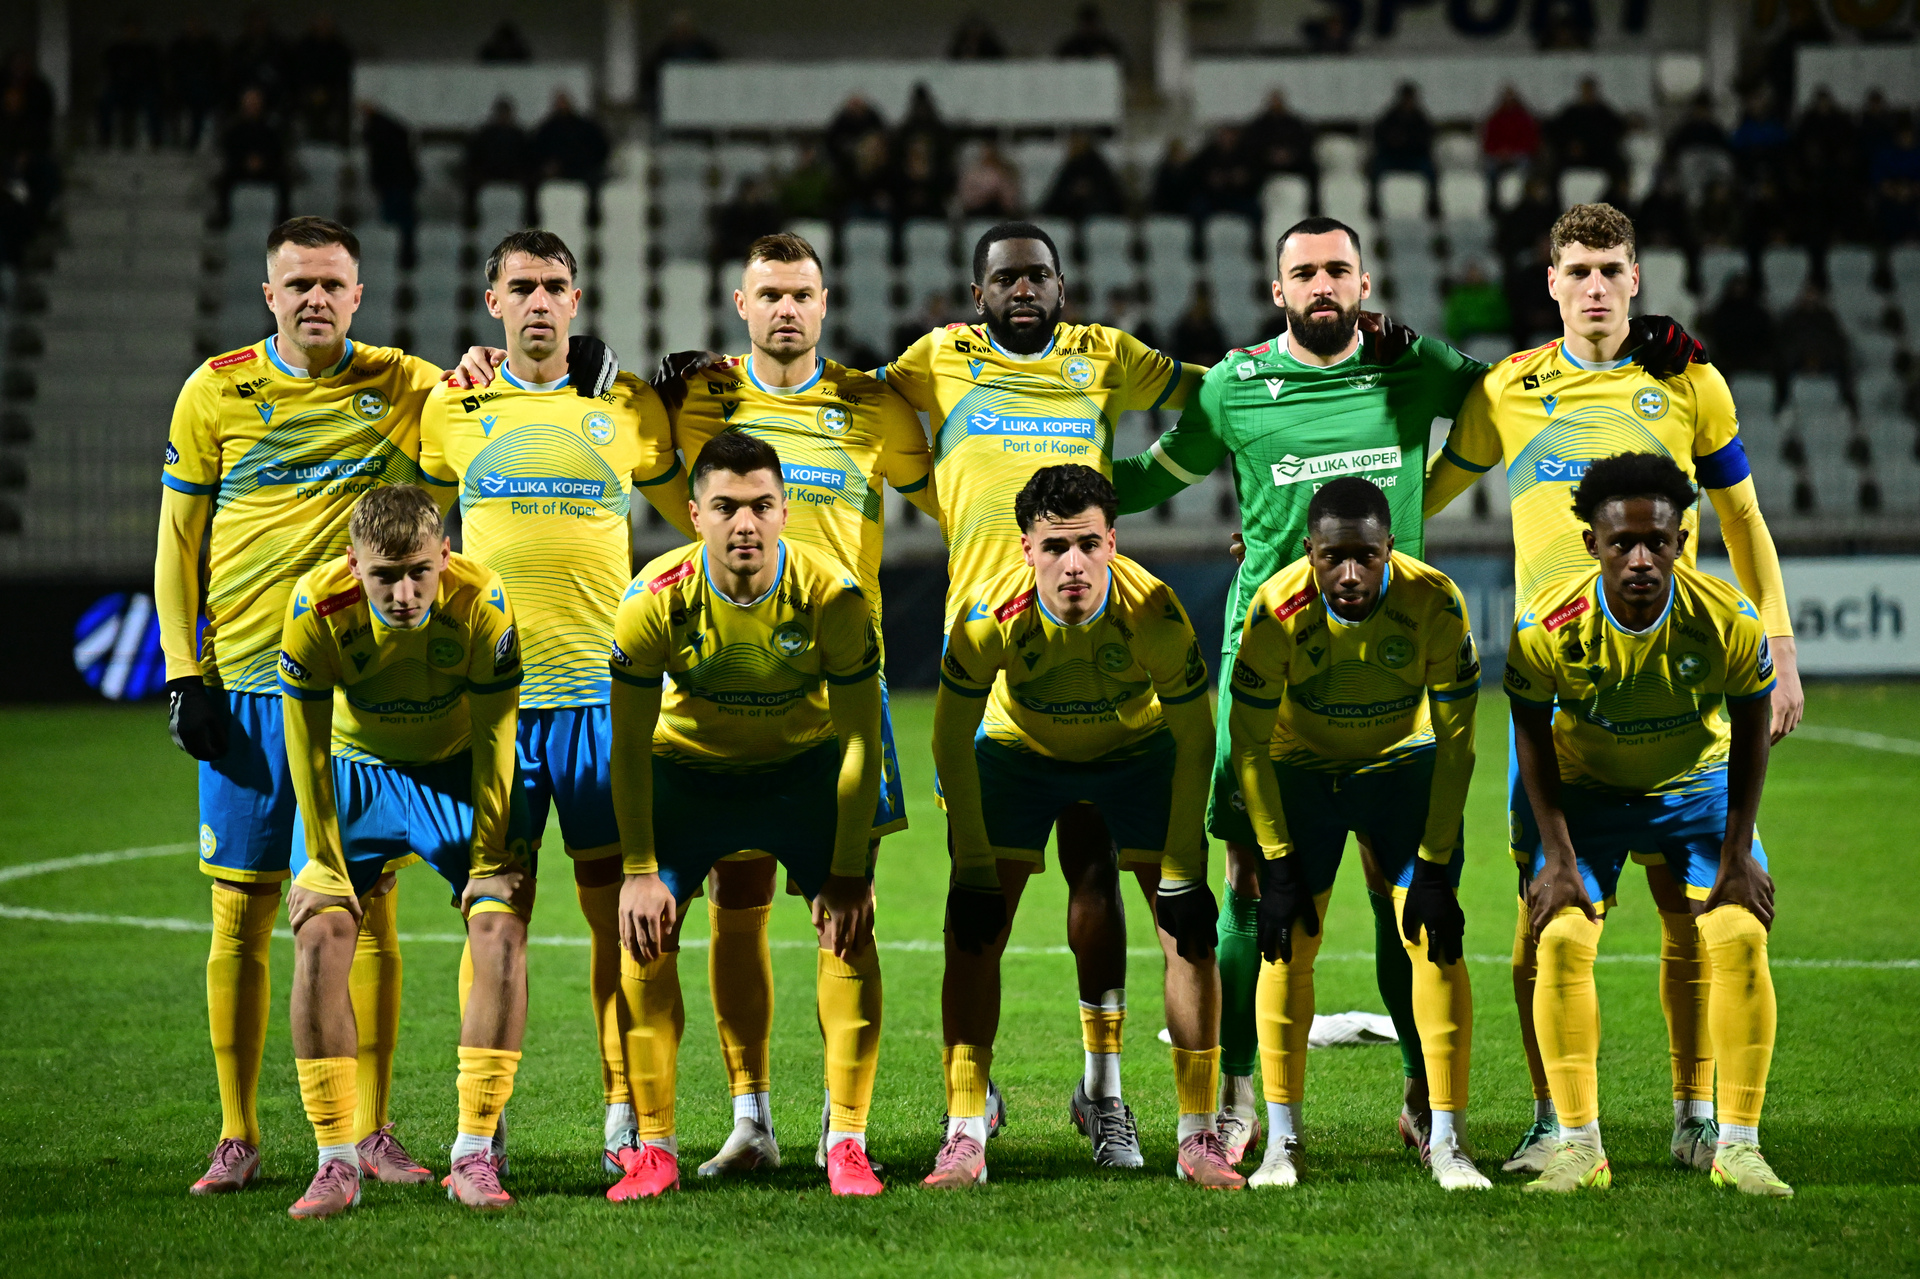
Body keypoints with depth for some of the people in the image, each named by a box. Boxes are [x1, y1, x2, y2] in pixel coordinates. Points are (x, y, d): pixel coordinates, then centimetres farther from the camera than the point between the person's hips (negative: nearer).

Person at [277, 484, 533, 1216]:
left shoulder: (481, 604, -29)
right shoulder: (318, 608, -28)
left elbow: (492, 743, -18)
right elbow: (308, 747, -16)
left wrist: (486, 861, -14)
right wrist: (330, 864, -13)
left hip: (462, 772, 0)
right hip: (354, 770, 0)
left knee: (501, 934, -17)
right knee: (319, 936, -15)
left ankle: (474, 1157, -9)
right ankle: (337, 1162, -9)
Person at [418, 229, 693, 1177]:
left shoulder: (628, 406, 7)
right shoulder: (452, 407, 8)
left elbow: (693, 514, 21)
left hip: (602, 686, 0)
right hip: (490, 693, 0)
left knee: (619, 906, -2)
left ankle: (625, 1113, 4)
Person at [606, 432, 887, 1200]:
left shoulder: (832, 596, -25)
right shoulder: (657, 598, -24)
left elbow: (859, 740, -17)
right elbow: (629, 741, -15)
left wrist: (850, 870, -20)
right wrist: (640, 870, -19)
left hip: (806, 768, 0)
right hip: (688, 768, 0)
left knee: (848, 925, -16)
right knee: (644, 926, -14)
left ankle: (847, 1142, -7)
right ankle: (654, 1147, -5)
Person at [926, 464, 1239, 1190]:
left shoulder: (1154, 615, -33)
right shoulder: (991, 618, -32)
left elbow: (1193, 741, -18)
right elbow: (953, 740, -16)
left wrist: (1181, 872, -18)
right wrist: (975, 869, -17)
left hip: (1137, 750, 0)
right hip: (1019, 749, 0)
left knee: (1190, 931, -11)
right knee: (972, 932, -11)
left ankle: (1198, 1138, -2)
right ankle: (964, 1138, -5)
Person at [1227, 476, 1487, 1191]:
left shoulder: (1434, 603, -27)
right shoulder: (1277, 610, -27)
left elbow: (1454, 744, -16)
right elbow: (1249, 744, -16)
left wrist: (1434, 864, -18)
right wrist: (1277, 865, -19)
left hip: (1404, 765, 0)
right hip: (1301, 768, 0)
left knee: (1435, 938, -11)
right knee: (1288, 940, -10)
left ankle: (1447, 1144, -5)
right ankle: (1281, 1143, -2)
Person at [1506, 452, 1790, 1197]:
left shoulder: (1727, 621, -27)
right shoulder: (1547, 627, -28)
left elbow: (1749, 729, -10)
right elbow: (1532, 735, -12)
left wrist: (1737, 850, -10)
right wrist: (1556, 855, -14)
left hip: (1698, 787, 0)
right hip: (1583, 792, 0)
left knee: (1742, 937, -15)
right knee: (1562, 940, -16)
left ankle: (1738, 1143, -6)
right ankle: (1579, 1145, -8)